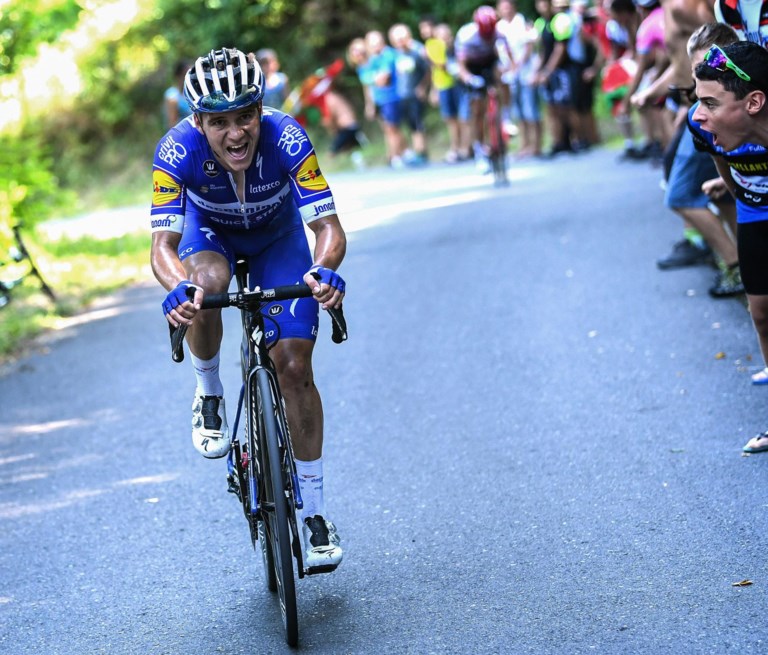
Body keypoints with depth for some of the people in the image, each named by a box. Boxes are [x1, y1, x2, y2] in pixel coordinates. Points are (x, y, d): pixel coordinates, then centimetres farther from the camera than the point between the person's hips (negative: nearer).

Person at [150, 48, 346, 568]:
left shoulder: (286, 138, -36)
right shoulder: (178, 150, -35)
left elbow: (329, 226, -37)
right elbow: (163, 245, -37)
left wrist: (324, 269, -59)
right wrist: (179, 287, -59)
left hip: (278, 238, 0)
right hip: (209, 232, 0)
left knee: (294, 366, -10)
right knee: (207, 282, -38)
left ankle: (315, 512, 4)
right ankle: (209, 395, -8)